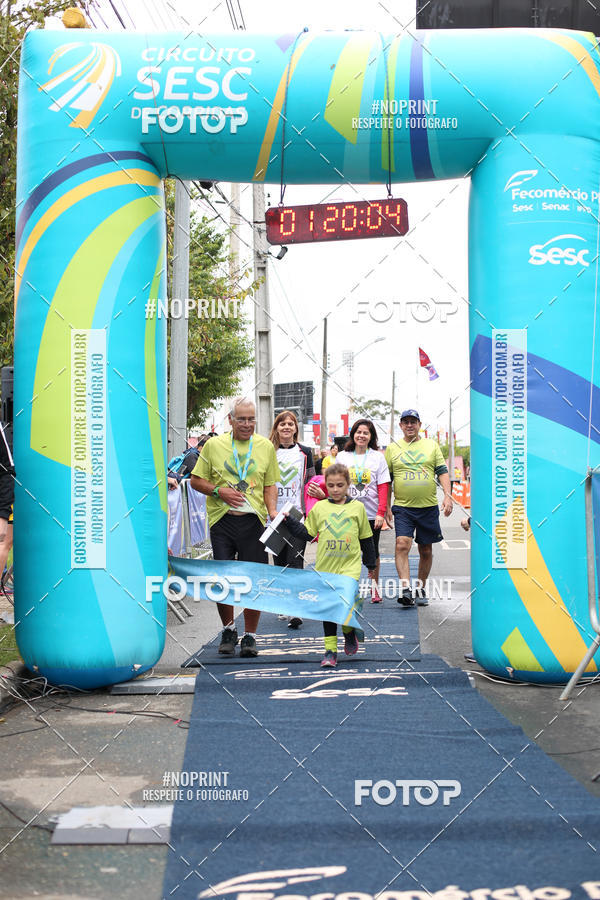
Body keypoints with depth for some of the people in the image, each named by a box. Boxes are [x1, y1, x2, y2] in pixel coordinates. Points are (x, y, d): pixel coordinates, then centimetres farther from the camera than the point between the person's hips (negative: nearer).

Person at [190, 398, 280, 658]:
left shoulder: (266, 446, 9)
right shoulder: (213, 445, 5)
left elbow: (270, 485, 13)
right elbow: (196, 481, 8)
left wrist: (272, 510, -4)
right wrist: (219, 491, -9)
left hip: (253, 521, 1)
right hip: (222, 519, -1)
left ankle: (249, 636, 15)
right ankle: (228, 630, 21)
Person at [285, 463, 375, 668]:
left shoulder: (357, 507, 4)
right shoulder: (319, 508, 5)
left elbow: (366, 538, 12)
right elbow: (307, 533, 12)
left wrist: (370, 565, 15)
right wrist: (288, 521, 3)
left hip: (350, 565, -2)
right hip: (326, 566, 2)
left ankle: (349, 632, 13)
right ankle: (330, 650, 16)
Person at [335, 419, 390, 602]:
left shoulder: (378, 457, 2)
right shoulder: (342, 456, 6)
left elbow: (383, 487, -2)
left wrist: (381, 512, -11)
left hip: (372, 514, -1)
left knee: (372, 552, 7)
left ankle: (374, 586, 22)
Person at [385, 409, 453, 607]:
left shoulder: (432, 445, 9)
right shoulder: (392, 448, 8)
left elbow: (442, 471, 7)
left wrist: (447, 495, -6)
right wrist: (387, 506, 5)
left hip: (429, 507, 1)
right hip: (402, 507, -1)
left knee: (426, 551, 7)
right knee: (402, 544, -19)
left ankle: (420, 589, 21)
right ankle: (405, 589, -22)